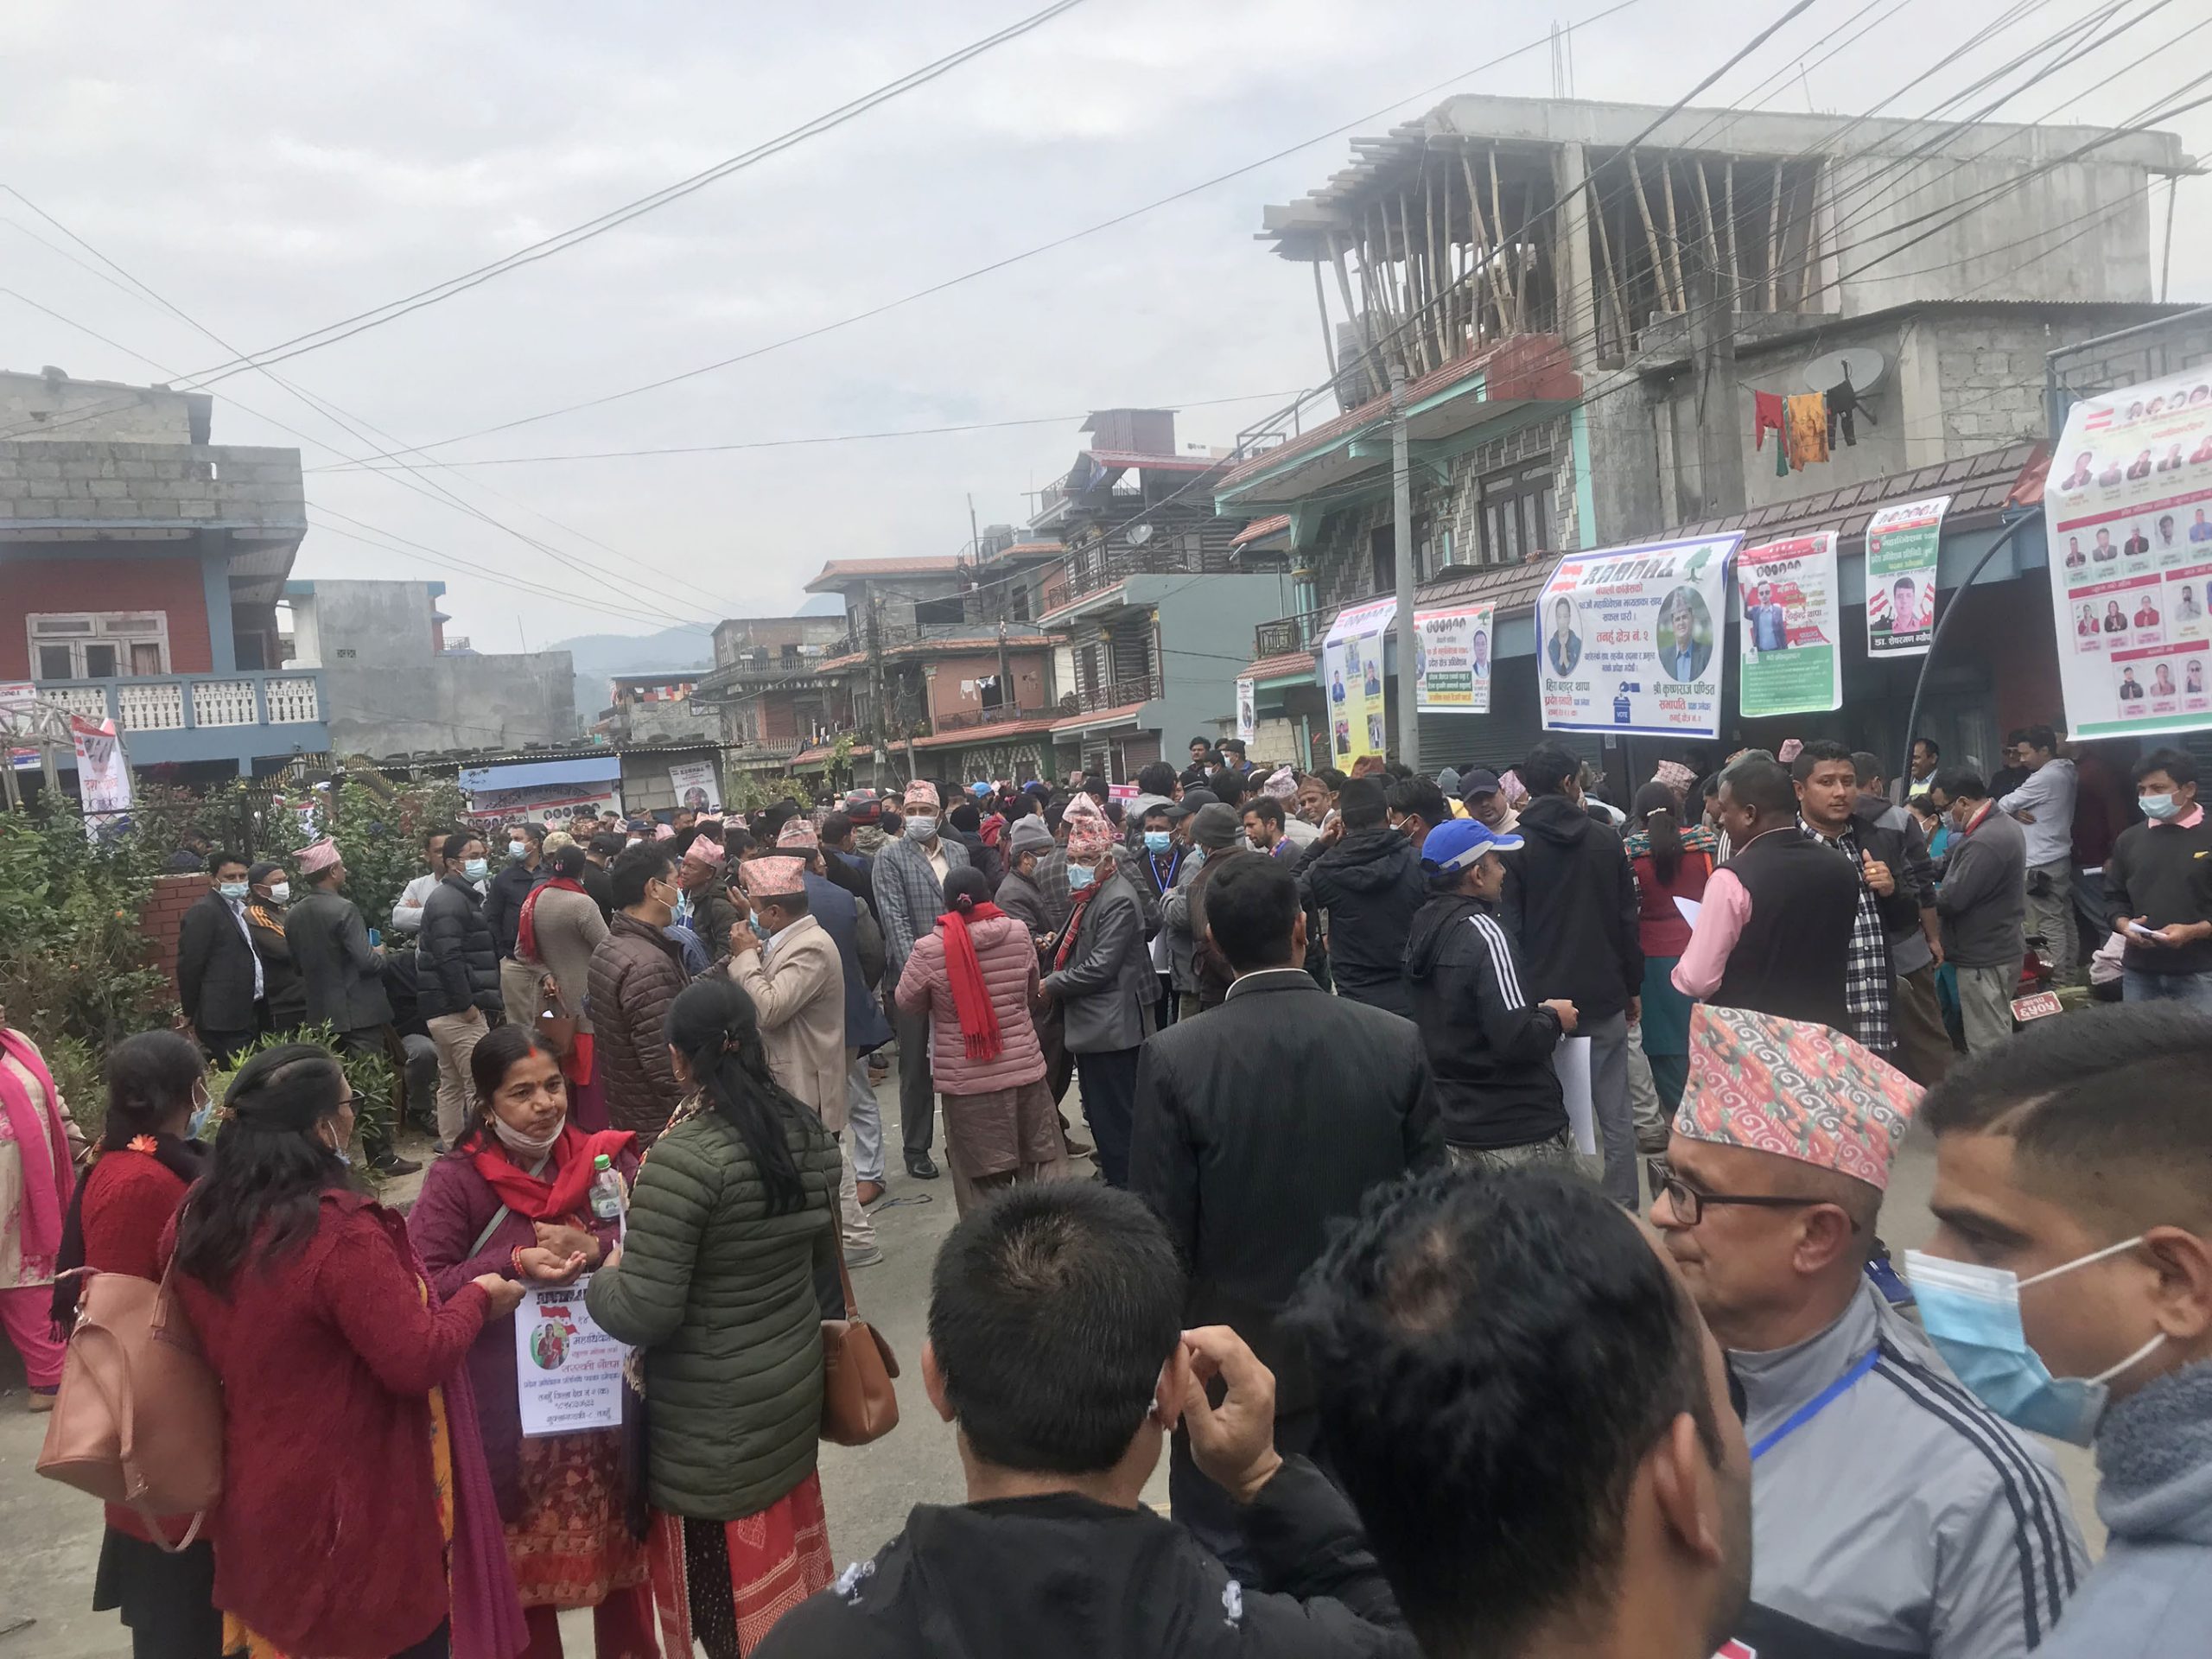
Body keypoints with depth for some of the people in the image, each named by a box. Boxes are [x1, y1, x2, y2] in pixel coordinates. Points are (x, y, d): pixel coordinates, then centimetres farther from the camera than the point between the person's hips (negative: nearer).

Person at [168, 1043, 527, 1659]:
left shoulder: (203, 1222, -3)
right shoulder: (338, 1230, -27)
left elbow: (235, 1345, 12)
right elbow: (417, 1361, -23)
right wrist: (479, 1298, -8)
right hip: (356, 1508, -7)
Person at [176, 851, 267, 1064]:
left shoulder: (241, 909, 17)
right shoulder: (203, 912, -9)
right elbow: (189, 966, -11)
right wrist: (191, 1015, -5)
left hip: (251, 1014, 8)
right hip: (224, 1021, -8)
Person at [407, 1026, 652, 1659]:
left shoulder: (605, 1158, -2)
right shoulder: (454, 1181, -8)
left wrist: (595, 1248, -21)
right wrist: (515, 1266, -23)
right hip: (509, 1407, -2)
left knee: (622, 1547, 18)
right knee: (521, 1560, 13)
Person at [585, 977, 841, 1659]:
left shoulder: (683, 1158, -26)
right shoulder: (805, 1128, -3)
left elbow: (643, 1315, -23)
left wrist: (606, 1275, -4)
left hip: (714, 1417, -7)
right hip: (794, 1378, 7)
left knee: (728, 1599, 13)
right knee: (784, 1572, 25)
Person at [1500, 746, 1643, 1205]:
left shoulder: (1515, 847, -4)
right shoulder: (1605, 840, 3)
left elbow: (1509, 927, -7)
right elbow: (1627, 920, 5)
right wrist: (1633, 987, 13)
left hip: (1542, 998, -2)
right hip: (1604, 996, 2)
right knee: (1615, 1114, 8)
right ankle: (1622, 1206, 14)